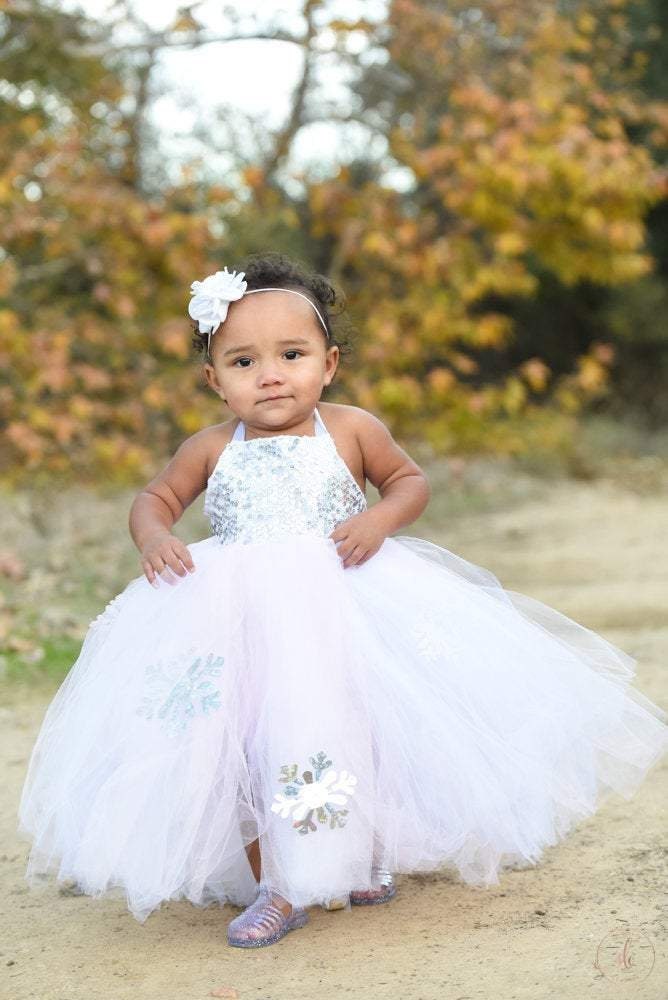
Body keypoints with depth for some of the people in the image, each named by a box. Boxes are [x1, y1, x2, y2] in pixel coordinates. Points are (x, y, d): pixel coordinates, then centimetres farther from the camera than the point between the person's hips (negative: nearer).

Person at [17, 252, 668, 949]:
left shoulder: (351, 431, -1)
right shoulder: (211, 449, 2)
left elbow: (411, 480, 10)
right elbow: (156, 497, 13)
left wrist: (380, 518, -11)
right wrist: (153, 536, -9)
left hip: (342, 608, -1)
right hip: (241, 622, 1)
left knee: (351, 729, -1)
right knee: (247, 744, -2)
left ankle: (361, 862, 20)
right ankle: (275, 886, 10)